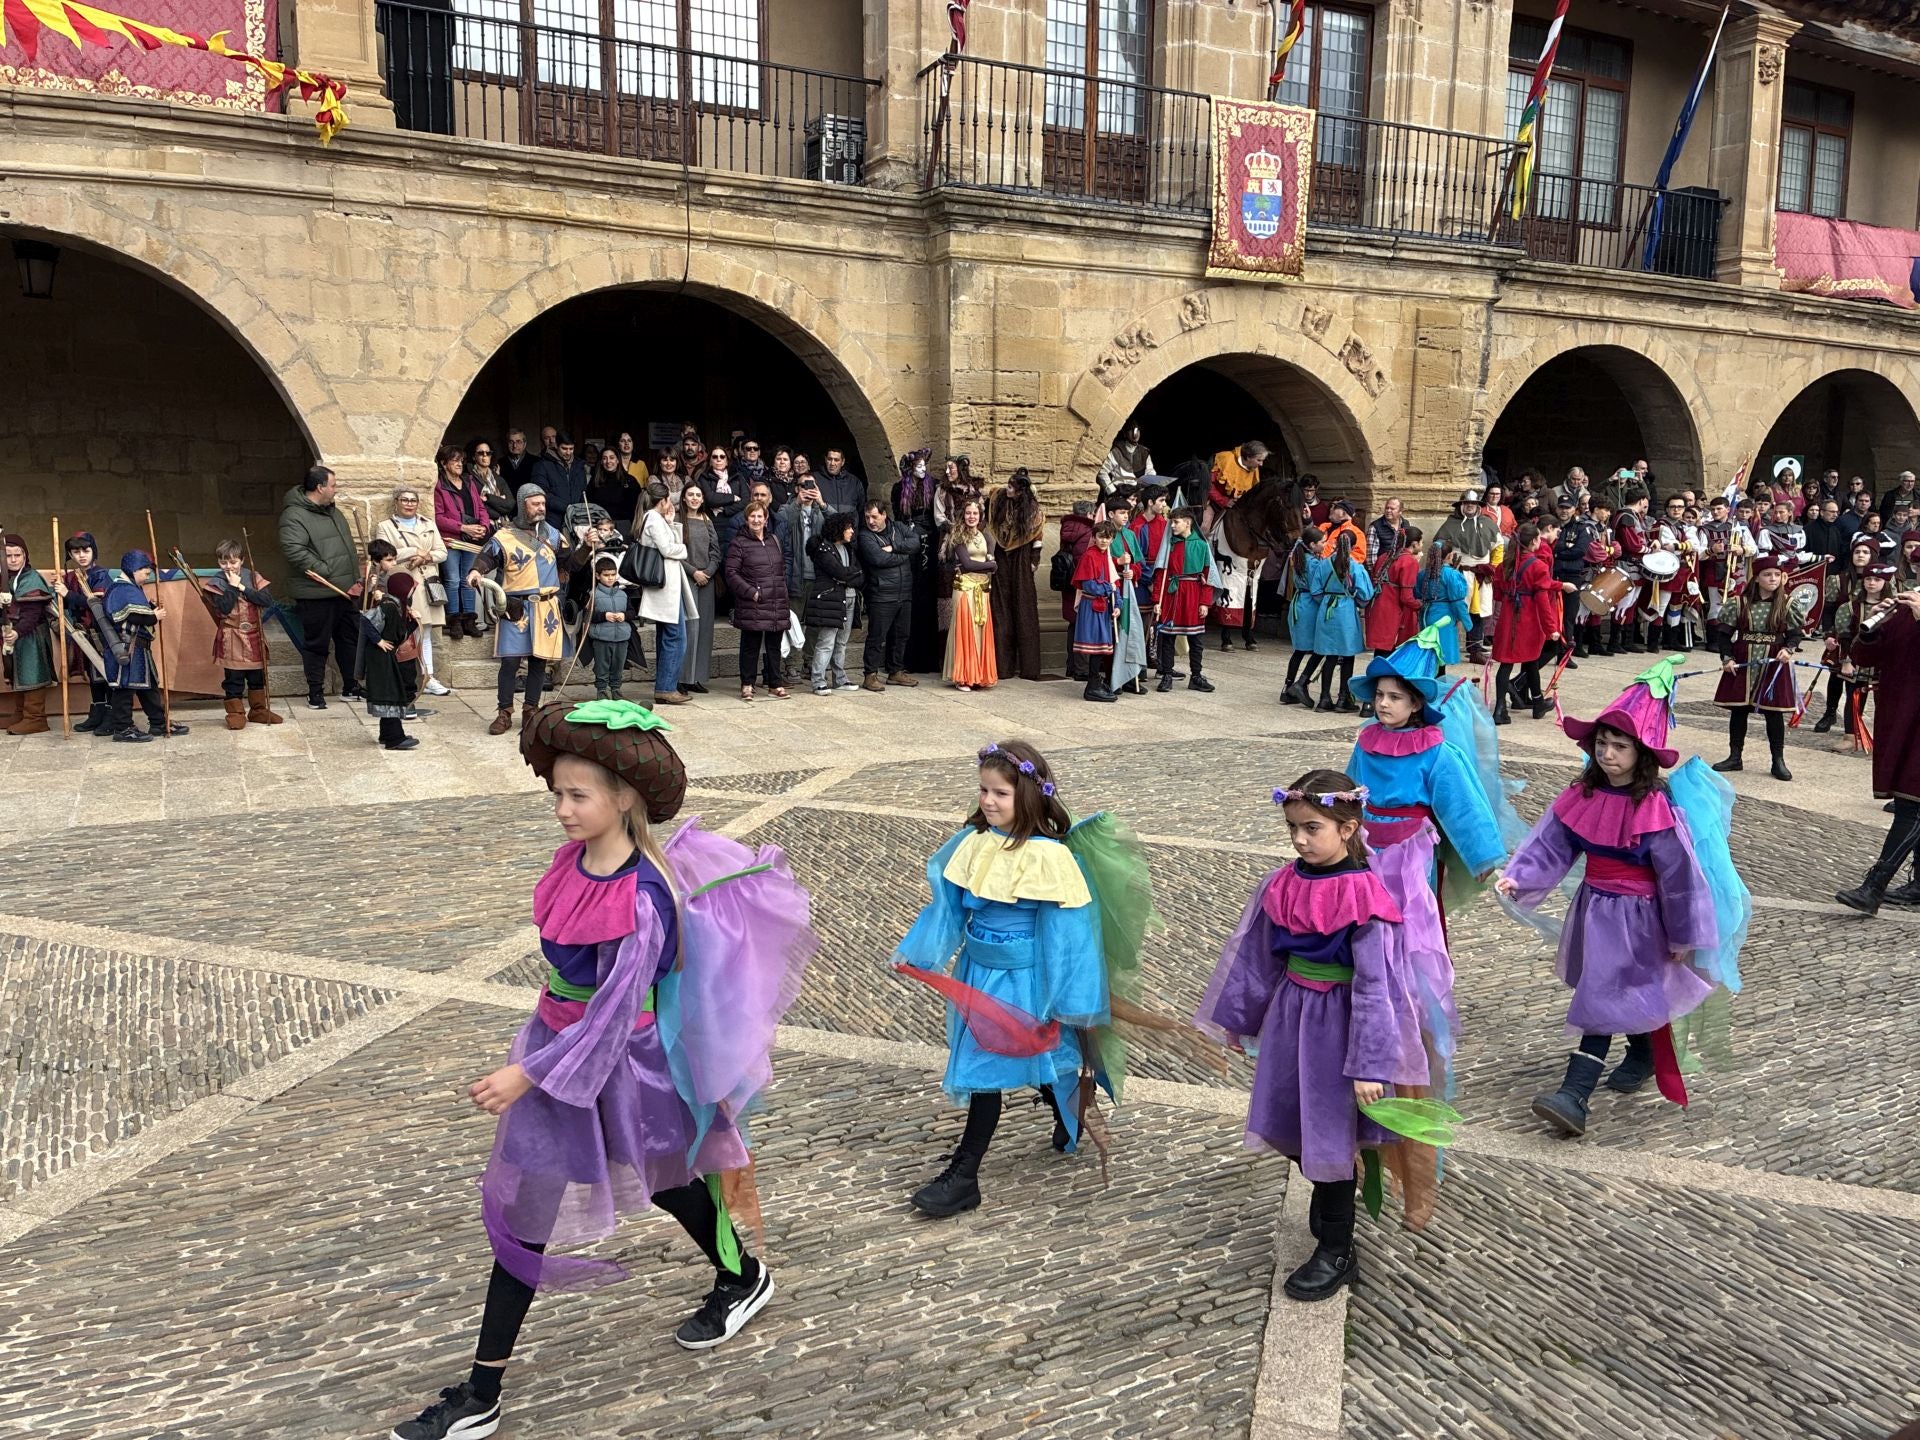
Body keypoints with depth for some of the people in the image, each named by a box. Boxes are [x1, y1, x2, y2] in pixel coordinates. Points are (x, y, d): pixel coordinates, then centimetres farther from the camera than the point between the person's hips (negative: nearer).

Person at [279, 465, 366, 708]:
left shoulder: (333, 511, 15)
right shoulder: (294, 515, -13)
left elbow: (348, 545, 23)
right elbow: (292, 549, -25)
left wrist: (356, 577, 12)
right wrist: (325, 572, -23)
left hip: (347, 591, 8)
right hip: (317, 594, -8)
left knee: (351, 640, 13)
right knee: (317, 644, 2)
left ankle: (350, 688, 24)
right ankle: (316, 693, 12)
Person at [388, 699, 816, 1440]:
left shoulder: (641, 903, -31)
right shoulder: (574, 858, -7)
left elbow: (613, 1017, -27)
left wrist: (529, 1074, -23)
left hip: (621, 1064, -8)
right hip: (561, 1047, 8)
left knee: (663, 1181, 13)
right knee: (522, 1211, 15)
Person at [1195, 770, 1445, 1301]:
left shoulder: (1362, 896, -20)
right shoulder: (1283, 884, -2)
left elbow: (1374, 987, -19)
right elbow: (1257, 957, 8)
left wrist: (1369, 1064, -20)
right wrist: (1236, 1018, 16)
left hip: (1337, 1024, -6)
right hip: (1290, 1016, 6)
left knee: (1329, 1136, 6)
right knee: (1292, 1128, 16)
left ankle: (1336, 1254, 24)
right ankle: (1331, 1211, 42)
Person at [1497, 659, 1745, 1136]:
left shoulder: (1657, 809, -21)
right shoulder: (1583, 795, -4)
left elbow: (1680, 875, -14)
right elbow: (1550, 845, -3)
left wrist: (1684, 937, -7)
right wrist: (1517, 877, -19)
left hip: (1634, 916, -6)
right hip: (1594, 908, 6)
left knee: (1603, 998, -8)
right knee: (1627, 995, 23)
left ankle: (1574, 1096, -9)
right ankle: (1642, 1058, 48)